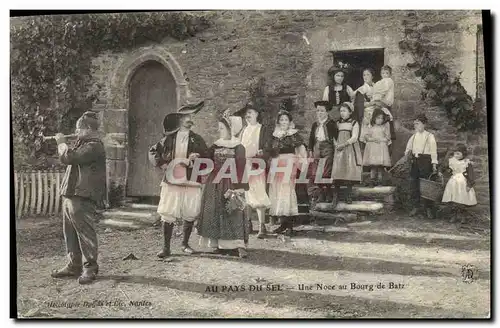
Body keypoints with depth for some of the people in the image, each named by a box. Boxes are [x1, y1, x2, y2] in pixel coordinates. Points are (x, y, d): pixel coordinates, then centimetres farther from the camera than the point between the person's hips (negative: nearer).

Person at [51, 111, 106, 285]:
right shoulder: (83, 144, 20)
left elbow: (69, 157, -21)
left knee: (85, 233, -4)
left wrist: (61, 142, -6)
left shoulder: (94, 146, -14)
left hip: (82, 198, -10)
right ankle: (74, 265, 23)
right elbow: (66, 159, 28)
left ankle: (90, 268, 4)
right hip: (69, 195, 10)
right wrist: (61, 143, 16)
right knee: (70, 234, 13)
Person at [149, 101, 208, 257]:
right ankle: (166, 247, 5)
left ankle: (185, 244, 23)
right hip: (171, 181, -1)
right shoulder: (169, 138, 5)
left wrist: (193, 161, -10)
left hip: (191, 182, 1)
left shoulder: (197, 140, 8)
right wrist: (162, 164, -2)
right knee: (168, 214, -3)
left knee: (189, 215, 5)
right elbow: (153, 151, 12)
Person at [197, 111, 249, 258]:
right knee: (215, 214, 5)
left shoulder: (238, 147, -5)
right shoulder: (216, 145, 10)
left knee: (233, 215, -8)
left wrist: (238, 187, -14)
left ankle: (239, 246, -7)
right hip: (215, 185, 6)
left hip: (231, 185, -5)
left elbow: (240, 169, -9)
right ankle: (220, 244, 14)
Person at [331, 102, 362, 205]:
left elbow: (354, 138, -8)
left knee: (349, 172, -9)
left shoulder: (354, 123, 1)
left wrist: (344, 144, -16)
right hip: (339, 150, 4)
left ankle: (349, 196, -3)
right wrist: (337, 144, 5)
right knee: (337, 172, -5)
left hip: (350, 149, -4)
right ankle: (335, 196, -7)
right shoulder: (338, 123, 16)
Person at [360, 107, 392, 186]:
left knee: (381, 165, -4)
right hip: (372, 147, 0)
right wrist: (372, 139, -12)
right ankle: (372, 179, 0)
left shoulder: (385, 127, 9)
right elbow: (366, 136, 3)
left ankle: (379, 179, 1)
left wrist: (381, 139, -9)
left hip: (382, 147, 0)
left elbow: (388, 138, 7)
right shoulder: (371, 127, 9)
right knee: (373, 165, -4)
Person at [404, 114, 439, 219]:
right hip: (414, 162, 5)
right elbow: (408, 149, 18)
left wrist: (434, 164, -11)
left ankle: (428, 209, 3)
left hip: (425, 161, -5)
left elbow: (434, 151, -3)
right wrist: (408, 154, -6)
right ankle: (415, 207, 14)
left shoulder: (429, 136, 1)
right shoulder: (413, 137, 14)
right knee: (413, 185, 4)